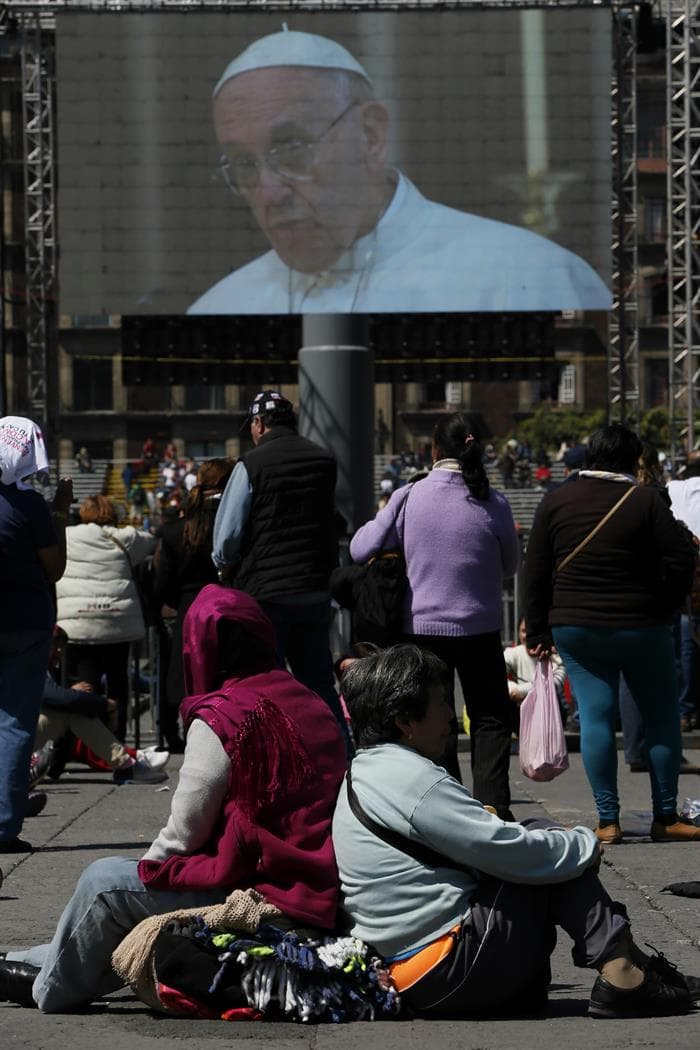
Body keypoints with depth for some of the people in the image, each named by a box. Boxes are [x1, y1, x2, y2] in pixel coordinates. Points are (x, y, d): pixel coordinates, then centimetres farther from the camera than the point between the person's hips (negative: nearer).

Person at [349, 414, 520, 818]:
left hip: (423, 626, 1)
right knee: (491, 719, 9)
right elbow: (512, 564, 5)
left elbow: (362, 548, -3)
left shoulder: (409, 498, -9)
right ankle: (493, 806, 0)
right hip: (479, 628, -1)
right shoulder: (493, 503, -8)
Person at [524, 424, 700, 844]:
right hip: (641, 628, -3)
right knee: (662, 715, 9)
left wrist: (537, 630, 10)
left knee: (595, 715, 4)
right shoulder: (645, 500, -8)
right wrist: (666, 606, 6)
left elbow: (536, 573, 4)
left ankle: (608, 820, 0)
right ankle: (666, 818, 9)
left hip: (575, 627, 3)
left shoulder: (556, 502, 2)